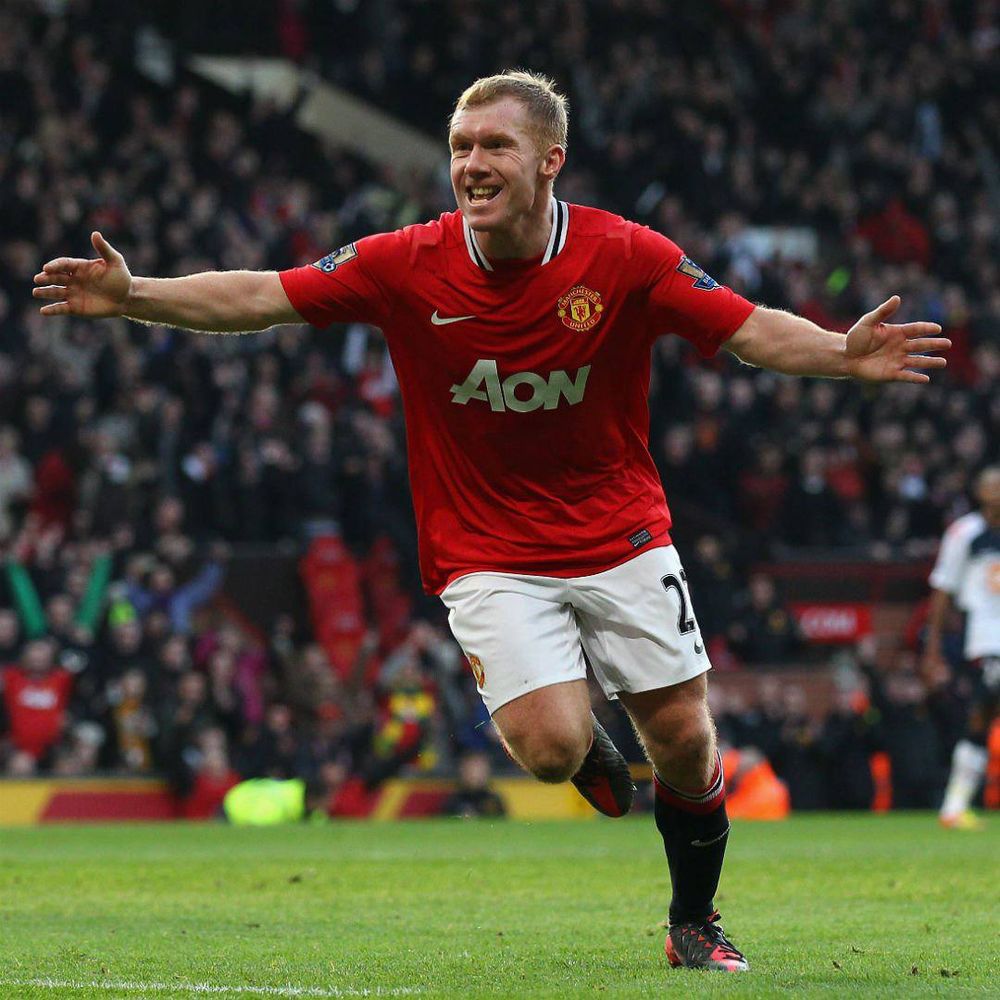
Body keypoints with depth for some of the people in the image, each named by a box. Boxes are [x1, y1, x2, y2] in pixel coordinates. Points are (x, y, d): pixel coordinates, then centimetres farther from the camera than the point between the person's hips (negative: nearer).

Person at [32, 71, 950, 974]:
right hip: (487, 554, -1)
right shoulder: (407, 266, -11)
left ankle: (695, 925, 25)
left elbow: (753, 330, -14)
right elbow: (260, 298, -7)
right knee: (551, 749, -18)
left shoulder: (625, 257, -13)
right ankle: (587, 742, 21)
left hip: (622, 540, 1)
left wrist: (842, 355, -32)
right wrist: (132, 296, -17)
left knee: (684, 741, 0)